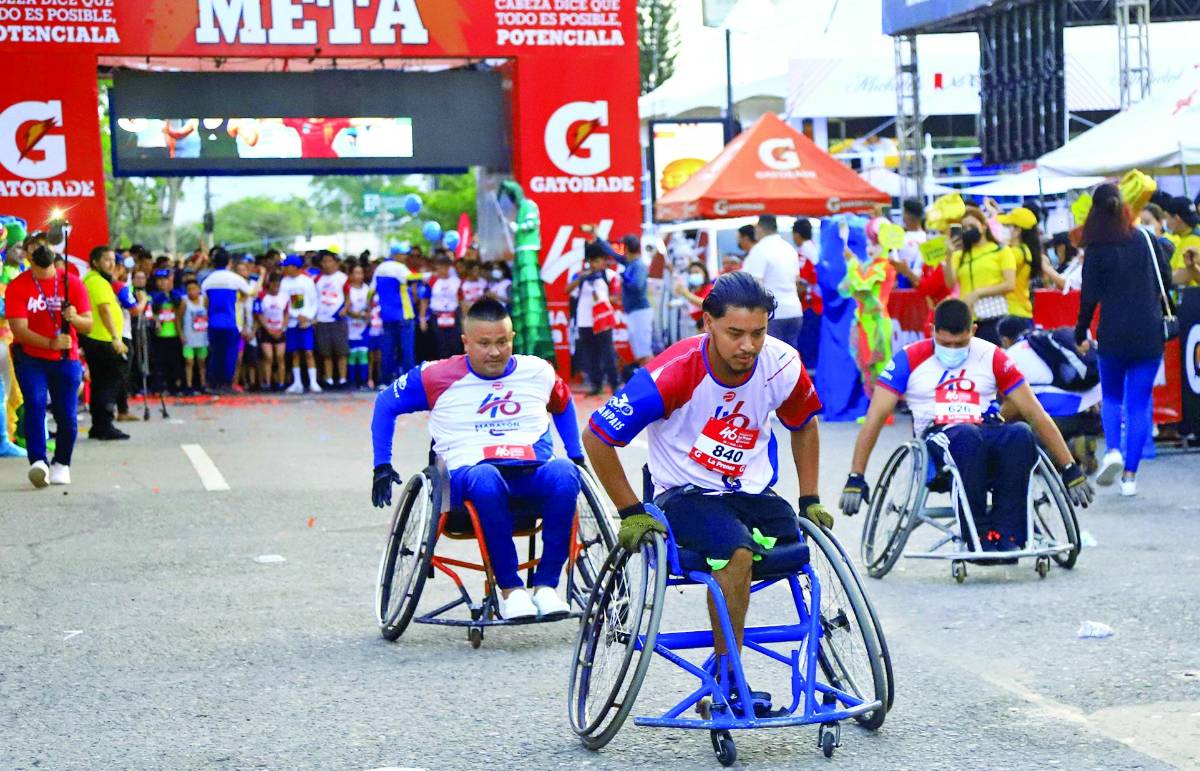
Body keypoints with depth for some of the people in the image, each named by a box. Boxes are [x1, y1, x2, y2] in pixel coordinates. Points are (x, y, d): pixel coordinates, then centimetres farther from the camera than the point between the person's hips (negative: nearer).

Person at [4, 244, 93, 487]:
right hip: (30, 356, -2)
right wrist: (50, 343, -31)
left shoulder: (72, 283, -3)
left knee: (67, 416, -2)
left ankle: (61, 465, 18)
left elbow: (88, 325, -3)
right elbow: (19, 329, -16)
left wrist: (75, 319, -27)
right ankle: (38, 462, -26)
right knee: (35, 403, -21)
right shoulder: (18, 286, -9)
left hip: (66, 358, 2)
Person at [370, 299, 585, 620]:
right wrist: (382, 466, 11)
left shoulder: (538, 372, 13)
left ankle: (546, 584, -26)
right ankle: (510, 588, -29)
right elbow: (385, 403, 17)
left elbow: (563, 404, 33)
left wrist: (576, 456, 25)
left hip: (533, 476, 2)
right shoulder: (438, 377, 5)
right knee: (486, 478, -41)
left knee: (563, 473, -35)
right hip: (469, 476, -2)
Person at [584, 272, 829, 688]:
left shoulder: (782, 365, -10)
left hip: (753, 493, 5)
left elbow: (804, 426, 13)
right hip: (686, 495, -5)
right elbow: (596, 436, -13)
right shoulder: (674, 372, -23)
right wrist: (632, 512, -11)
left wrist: (810, 500, 8)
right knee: (737, 551, -33)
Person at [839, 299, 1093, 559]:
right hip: (937, 439, -2)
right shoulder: (910, 359, 3)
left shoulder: (991, 357, 7)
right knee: (967, 436, -39)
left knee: (1021, 434, -33)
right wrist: (855, 478, -7)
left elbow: (1035, 414, 8)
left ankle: (1005, 535, -31)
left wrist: (1070, 469, 4)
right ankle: (977, 535, -33)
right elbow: (875, 418, 1)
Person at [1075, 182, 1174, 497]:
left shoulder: (1097, 250, -6)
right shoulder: (1145, 239, 1)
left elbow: (1090, 295, -6)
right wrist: (1167, 312, 23)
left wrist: (1081, 333, 4)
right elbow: (1166, 280, 7)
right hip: (1149, 334, 1)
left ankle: (1112, 450, -10)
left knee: (1111, 396, 16)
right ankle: (1130, 474, 0)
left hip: (1113, 334, -1)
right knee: (1139, 402, 6)